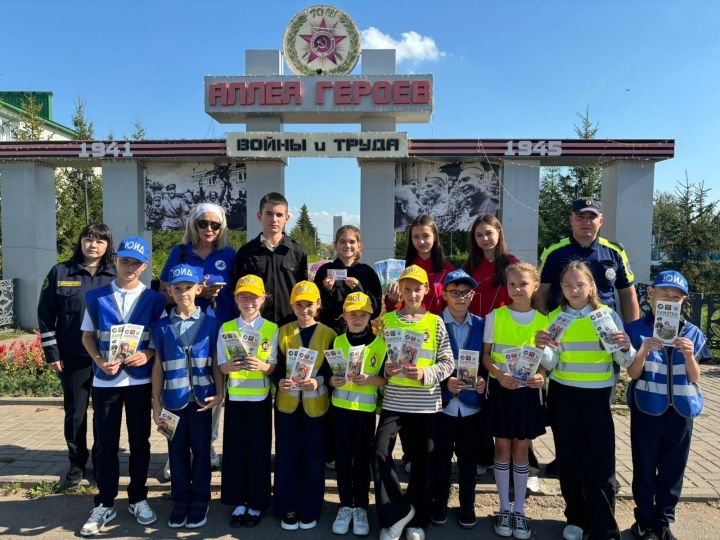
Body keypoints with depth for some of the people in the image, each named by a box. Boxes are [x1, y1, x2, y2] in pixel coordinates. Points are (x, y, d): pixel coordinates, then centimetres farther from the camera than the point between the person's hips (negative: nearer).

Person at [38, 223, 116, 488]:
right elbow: (45, 315, 2)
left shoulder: (116, 276, 1)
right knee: (75, 412, 10)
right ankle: (76, 464, 27)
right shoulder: (60, 272, 0)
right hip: (73, 358, 0)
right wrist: (51, 352, -3)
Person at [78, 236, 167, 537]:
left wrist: (148, 355, -16)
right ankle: (104, 503, 21)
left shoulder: (154, 300, 0)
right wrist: (99, 360, -12)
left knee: (139, 440, 9)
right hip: (105, 381, 0)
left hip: (140, 380, 0)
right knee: (105, 443, 7)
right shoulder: (97, 297, 2)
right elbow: (87, 336, 5)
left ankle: (137, 498, 25)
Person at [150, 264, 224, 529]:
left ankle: (200, 502, 24)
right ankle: (180, 502, 27)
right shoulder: (162, 326, 2)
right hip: (173, 400, 1)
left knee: (201, 451, 9)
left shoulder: (210, 323, -2)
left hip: (201, 399, -1)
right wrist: (156, 403, 3)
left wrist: (219, 393, -7)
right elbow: (158, 366, 5)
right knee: (177, 452, 11)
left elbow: (216, 361, 2)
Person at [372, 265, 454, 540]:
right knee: (380, 453, -11)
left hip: (425, 402, 0)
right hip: (393, 400, 1)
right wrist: (385, 369, -15)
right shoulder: (386, 320, 3)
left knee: (423, 460, 7)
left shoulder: (435, 322, 1)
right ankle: (397, 512, 10)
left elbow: (447, 363, -2)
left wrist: (424, 374, -18)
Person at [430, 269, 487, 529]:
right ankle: (439, 504, 27)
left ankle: (467, 506, 28)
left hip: (471, 402, 2)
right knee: (441, 457, 9)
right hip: (443, 402, -2)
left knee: (469, 457, 12)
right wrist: (445, 382, -19)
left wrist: (484, 381, -10)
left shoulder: (481, 325, 5)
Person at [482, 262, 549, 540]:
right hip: (500, 389, -1)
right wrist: (499, 374, -20)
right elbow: (485, 355, -1)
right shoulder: (495, 317, -4)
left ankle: (519, 509, 22)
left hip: (528, 390, 1)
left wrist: (541, 376, -17)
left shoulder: (543, 320, 0)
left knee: (521, 448, 9)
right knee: (503, 447, 6)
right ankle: (504, 508, 21)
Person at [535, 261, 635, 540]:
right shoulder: (554, 317, 1)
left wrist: (626, 348, -24)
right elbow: (551, 364, -2)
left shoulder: (607, 315, -3)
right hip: (562, 395, 2)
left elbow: (624, 362, -3)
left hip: (597, 396, -2)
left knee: (600, 462, -3)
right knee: (568, 459, 11)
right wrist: (542, 348, -22)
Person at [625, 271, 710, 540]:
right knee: (644, 467, 8)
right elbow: (633, 374, -7)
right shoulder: (637, 329, -6)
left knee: (673, 468, 13)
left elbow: (695, 378, 1)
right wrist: (643, 352, -25)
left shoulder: (692, 333, 1)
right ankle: (645, 518, 26)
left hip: (681, 410, 3)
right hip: (647, 409, -2)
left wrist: (689, 355, -18)